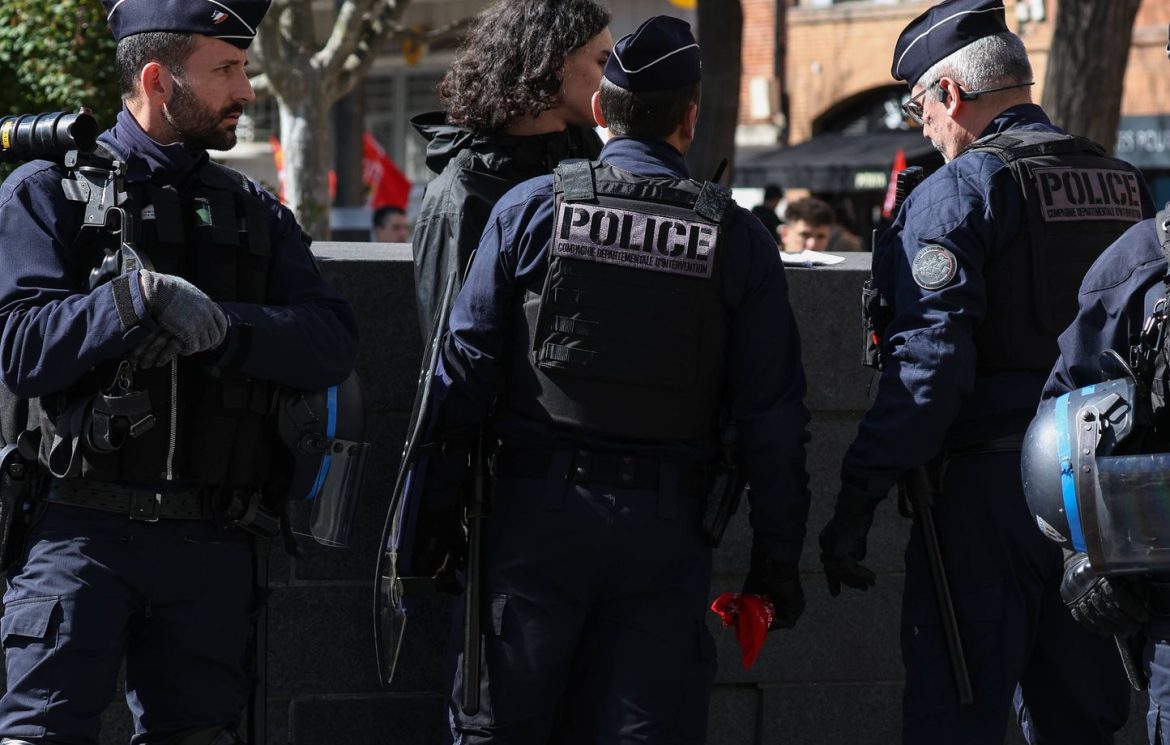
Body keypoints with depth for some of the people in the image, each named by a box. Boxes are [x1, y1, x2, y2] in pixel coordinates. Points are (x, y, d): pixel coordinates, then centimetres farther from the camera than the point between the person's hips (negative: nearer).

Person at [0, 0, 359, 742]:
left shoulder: (256, 214, 17)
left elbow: (334, 343, 2)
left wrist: (221, 325, -13)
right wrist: (140, 297, -19)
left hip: (211, 544, 5)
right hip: (82, 533, -4)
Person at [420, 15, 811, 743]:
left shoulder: (530, 209, 0)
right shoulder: (736, 237, 2)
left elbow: (464, 368, -1)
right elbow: (772, 415, 2)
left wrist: (436, 510, 5)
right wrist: (776, 556, 8)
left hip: (537, 516, 0)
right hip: (667, 531, 0)